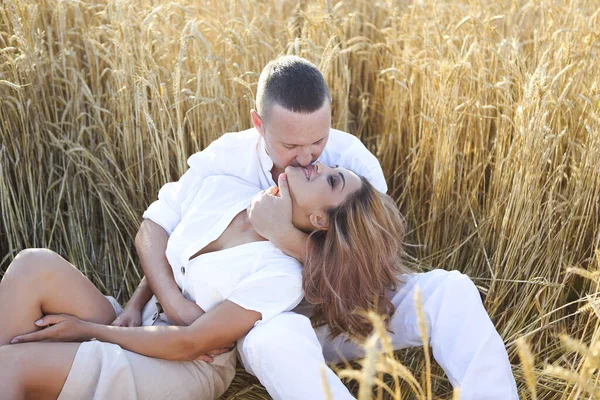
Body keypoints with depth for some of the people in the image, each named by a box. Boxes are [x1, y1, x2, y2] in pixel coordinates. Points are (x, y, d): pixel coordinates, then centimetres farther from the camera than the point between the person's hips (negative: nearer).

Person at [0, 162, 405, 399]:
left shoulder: (279, 276, -23)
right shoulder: (220, 189, -5)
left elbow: (187, 343, -19)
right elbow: (157, 247, 11)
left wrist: (88, 329, -11)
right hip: (138, 329, 7)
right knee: (37, 266, -19)